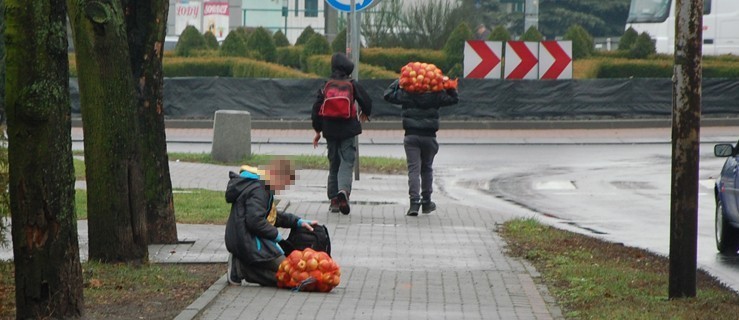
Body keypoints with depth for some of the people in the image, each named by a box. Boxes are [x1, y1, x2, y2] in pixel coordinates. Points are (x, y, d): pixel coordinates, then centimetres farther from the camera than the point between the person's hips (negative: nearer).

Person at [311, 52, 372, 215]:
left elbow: (317, 109, 4)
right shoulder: (353, 85, -5)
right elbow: (367, 102, 0)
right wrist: (365, 114, 23)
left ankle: (334, 200, 13)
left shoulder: (325, 87, 3)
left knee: (333, 164, 14)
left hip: (330, 131, 3)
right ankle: (344, 190, -31)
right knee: (347, 162, -4)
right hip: (348, 130, -3)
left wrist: (318, 130, 14)